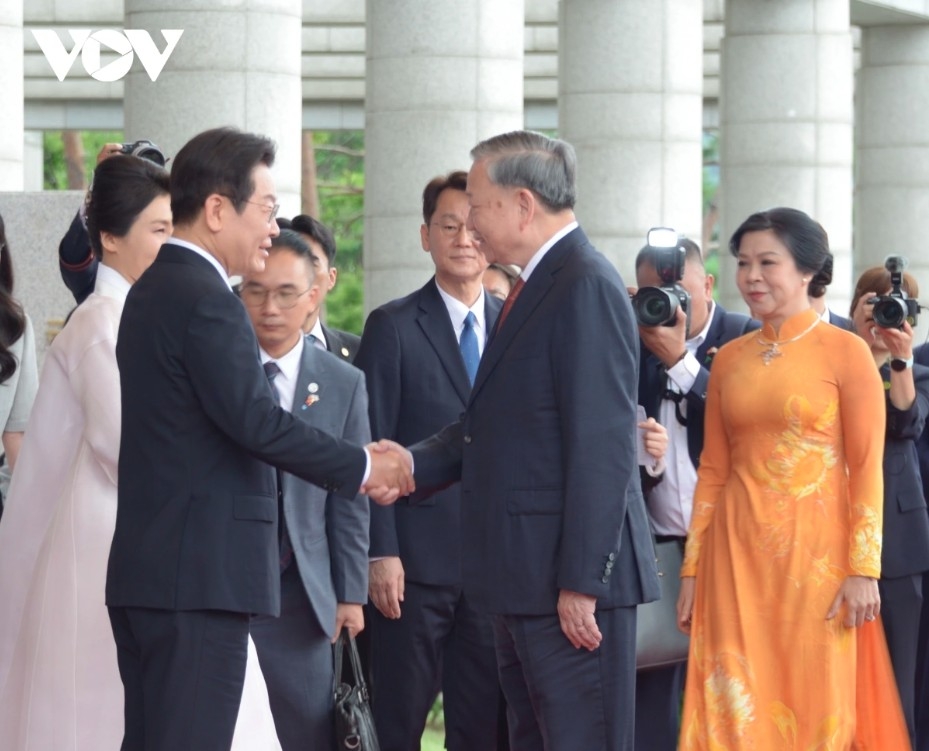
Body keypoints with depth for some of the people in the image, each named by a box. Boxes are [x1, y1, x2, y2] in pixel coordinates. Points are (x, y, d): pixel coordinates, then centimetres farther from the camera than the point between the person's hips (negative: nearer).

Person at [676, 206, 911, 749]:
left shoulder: (845, 352, -4)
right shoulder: (730, 359, 9)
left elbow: (867, 470, -7)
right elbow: (713, 468, 12)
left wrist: (864, 570, -13)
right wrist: (692, 568, 9)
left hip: (816, 548, -4)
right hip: (739, 549, 4)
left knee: (816, 699, 1)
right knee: (739, 703, 4)